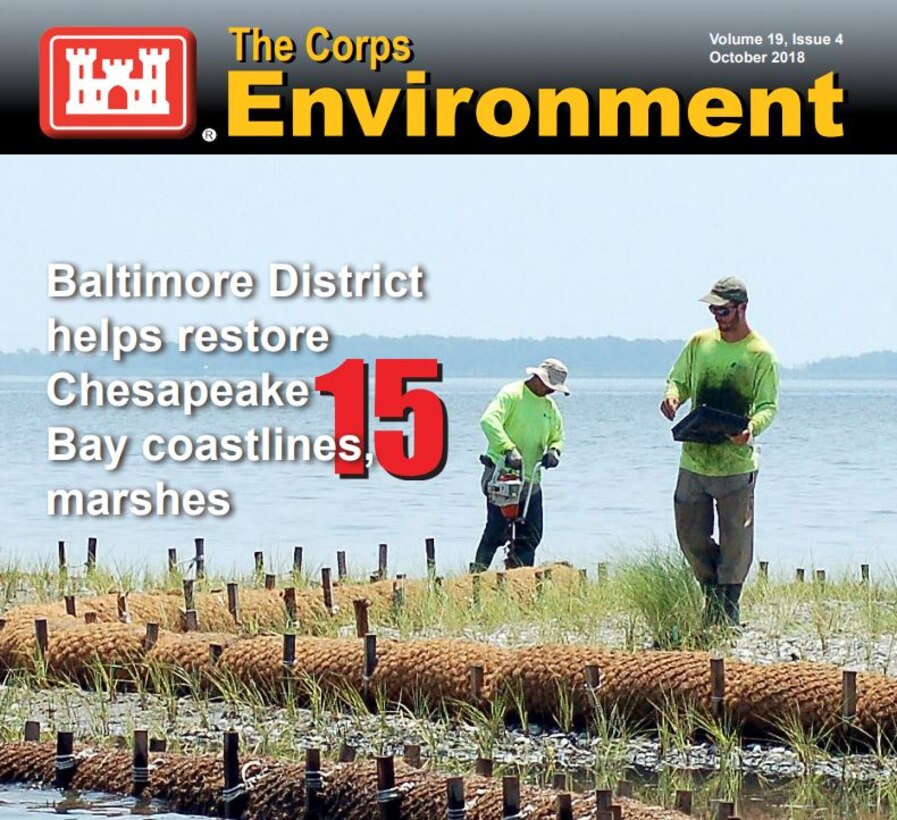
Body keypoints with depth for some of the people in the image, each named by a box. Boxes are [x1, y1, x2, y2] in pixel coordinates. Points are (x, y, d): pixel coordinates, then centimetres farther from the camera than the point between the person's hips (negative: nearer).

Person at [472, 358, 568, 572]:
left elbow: (557, 437, 23)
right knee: (497, 531, -13)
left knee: (531, 536, 4)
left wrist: (553, 451, -2)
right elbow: (489, 420, -23)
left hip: (530, 479, 7)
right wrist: (509, 449, -33)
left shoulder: (550, 406, 14)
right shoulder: (511, 394, -9)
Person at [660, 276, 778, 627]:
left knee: (735, 541, 2)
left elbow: (768, 405, -6)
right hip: (694, 458, 4)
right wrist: (672, 396, -9)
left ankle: (729, 611, 13)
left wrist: (752, 428, -27)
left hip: (736, 463, -4)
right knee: (690, 533, 8)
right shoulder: (700, 342, 7)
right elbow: (678, 379, 16)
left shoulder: (760, 354, -6)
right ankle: (712, 589, 30)